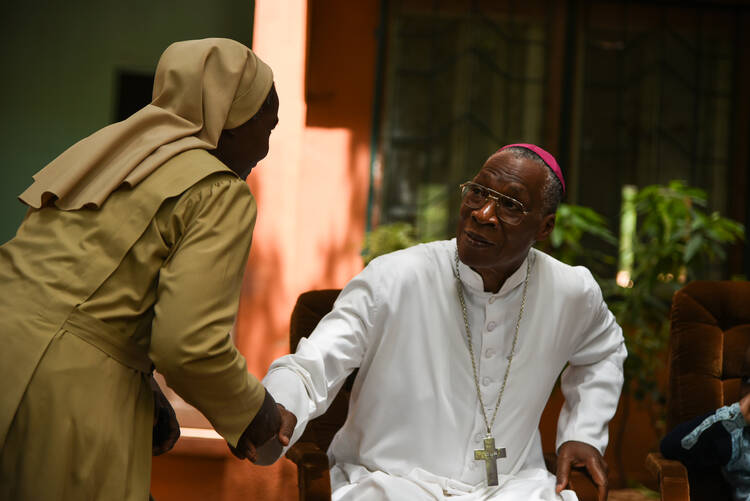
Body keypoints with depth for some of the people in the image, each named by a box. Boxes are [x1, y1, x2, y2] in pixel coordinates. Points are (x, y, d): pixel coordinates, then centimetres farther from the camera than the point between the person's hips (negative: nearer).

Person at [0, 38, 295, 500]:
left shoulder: (107, 150, 20)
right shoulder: (221, 191, -5)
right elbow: (191, 343, -14)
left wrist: (149, 404, 20)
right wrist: (251, 414, 4)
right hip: (67, 396, -7)